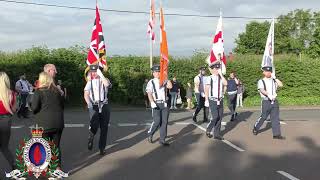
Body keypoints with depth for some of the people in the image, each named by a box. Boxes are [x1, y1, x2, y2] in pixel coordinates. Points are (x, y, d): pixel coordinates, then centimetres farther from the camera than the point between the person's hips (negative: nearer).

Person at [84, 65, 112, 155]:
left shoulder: (104, 80, 6)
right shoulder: (90, 82, 10)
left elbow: (107, 84, -20)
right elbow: (86, 94, -2)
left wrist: (101, 74, -20)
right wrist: (89, 103, -19)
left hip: (104, 106, 1)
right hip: (94, 106, 0)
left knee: (104, 128, 5)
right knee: (94, 126, -24)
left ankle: (102, 148, 18)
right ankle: (91, 137, 7)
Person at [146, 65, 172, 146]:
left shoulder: (163, 81, 13)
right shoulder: (151, 82, 3)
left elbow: (170, 86, -7)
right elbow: (149, 93, -8)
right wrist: (152, 102, -22)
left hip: (164, 104, 4)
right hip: (156, 104, -4)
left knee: (164, 122, 2)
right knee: (157, 121, -10)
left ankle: (162, 139, 10)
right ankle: (150, 134, 16)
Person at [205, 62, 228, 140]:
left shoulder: (221, 78, 6)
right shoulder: (210, 78, -8)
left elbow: (226, 83, -15)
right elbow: (206, 90, -7)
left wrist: (221, 74, -13)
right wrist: (206, 100, -9)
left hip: (220, 101, 5)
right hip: (213, 101, -5)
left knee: (220, 117, 6)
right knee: (215, 117, -11)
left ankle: (217, 134, 16)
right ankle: (208, 130, 13)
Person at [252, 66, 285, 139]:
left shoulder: (274, 81, 14)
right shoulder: (261, 81, 0)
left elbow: (281, 85, -2)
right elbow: (262, 90, -17)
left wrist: (275, 78, -2)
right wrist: (268, 95, -34)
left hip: (274, 101, 4)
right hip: (266, 101, -4)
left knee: (275, 118, 1)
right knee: (263, 117, 2)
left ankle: (277, 134, 4)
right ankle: (255, 128, 25)